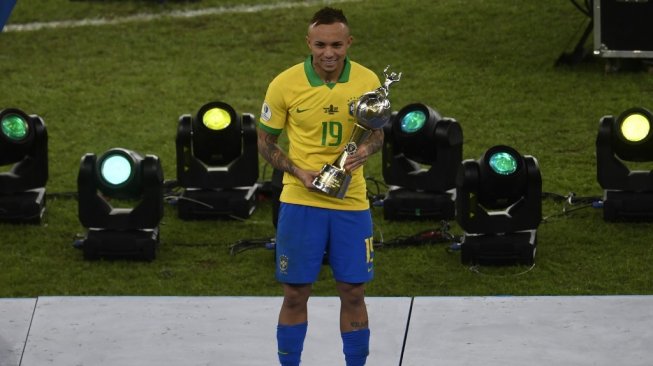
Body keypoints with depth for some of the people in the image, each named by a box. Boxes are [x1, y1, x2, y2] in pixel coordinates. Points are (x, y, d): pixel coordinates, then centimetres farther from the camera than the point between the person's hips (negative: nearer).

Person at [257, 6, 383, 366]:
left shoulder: (368, 81, -6)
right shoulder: (284, 84, -11)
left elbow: (376, 131, 7)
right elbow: (265, 141, 1)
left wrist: (365, 150, -16)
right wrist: (299, 172, -15)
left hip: (351, 201, 2)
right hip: (300, 201, -1)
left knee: (352, 293, 6)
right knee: (295, 294, 4)